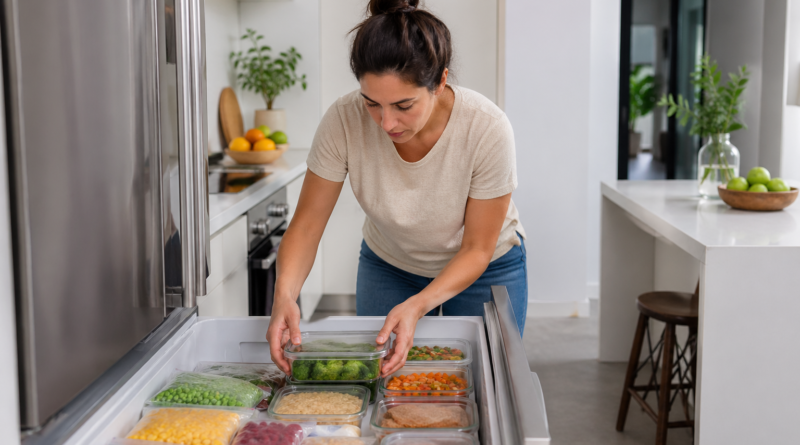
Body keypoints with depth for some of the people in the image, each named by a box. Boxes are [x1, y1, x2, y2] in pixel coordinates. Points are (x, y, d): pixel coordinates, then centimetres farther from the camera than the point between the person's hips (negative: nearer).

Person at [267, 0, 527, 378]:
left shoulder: (487, 129, -33)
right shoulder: (344, 120, -29)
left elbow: (476, 250, -22)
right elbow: (307, 223, -19)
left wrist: (417, 306, -37)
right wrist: (284, 294, -37)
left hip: (484, 270, -1)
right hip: (387, 265, 2)